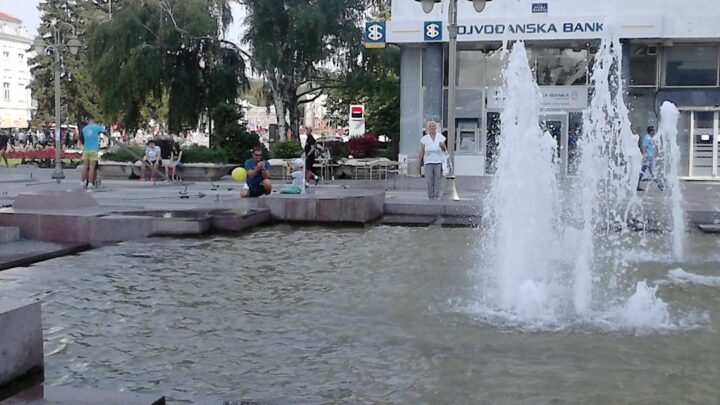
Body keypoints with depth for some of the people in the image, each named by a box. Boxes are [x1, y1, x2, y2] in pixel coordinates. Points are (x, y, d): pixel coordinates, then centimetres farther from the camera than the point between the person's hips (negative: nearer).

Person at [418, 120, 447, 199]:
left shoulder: (441, 137, 8)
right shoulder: (424, 139, 6)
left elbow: (445, 150, 11)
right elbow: (421, 152, 6)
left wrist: (442, 146, -11)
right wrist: (418, 163, 2)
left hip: (439, 162, 0)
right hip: (428, 162, 0)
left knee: (438, 180, -7)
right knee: (429, 181, -4)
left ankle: (437, 196, -4)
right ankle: (430, 197, 2)